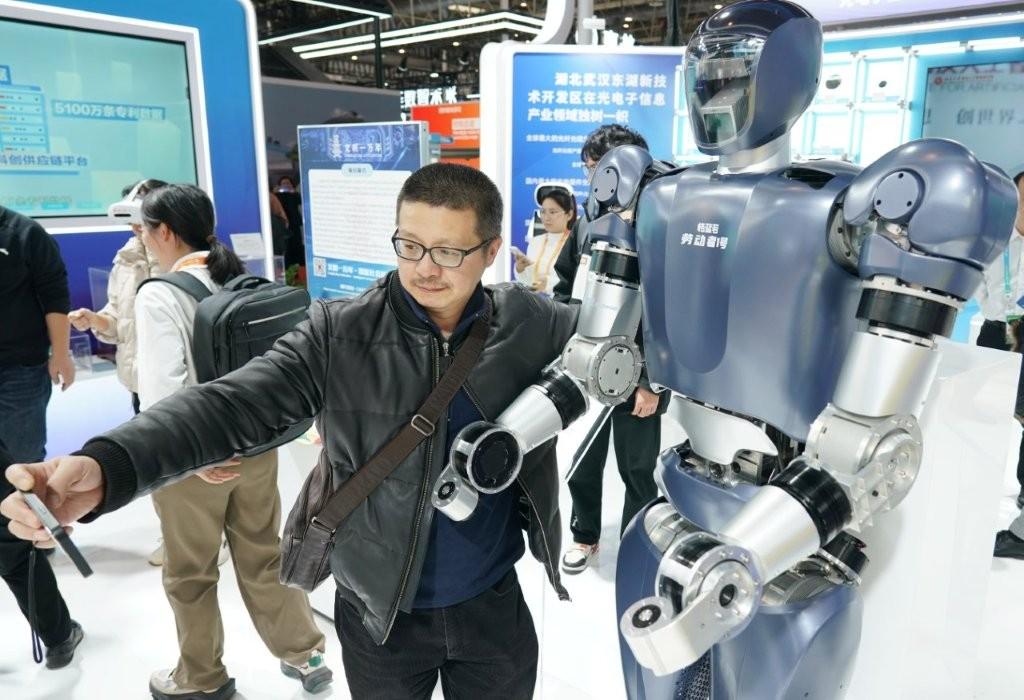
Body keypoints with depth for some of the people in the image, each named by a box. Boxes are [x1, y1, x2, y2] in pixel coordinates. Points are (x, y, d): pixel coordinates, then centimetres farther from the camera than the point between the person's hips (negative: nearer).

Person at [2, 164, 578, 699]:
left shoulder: (530, 324, -9)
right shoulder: (340, 333, -16)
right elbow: (234, 404, -24)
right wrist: (107, 465, -40)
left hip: (494, 605, 2)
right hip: (379, 612, -1)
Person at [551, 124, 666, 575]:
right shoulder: (588, 224, 6)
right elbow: (565, 289, 14)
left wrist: (653, 382, -16)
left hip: (636, 379, -5)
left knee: (637, 471, 12)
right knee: (582, 464, 19)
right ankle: (585, 535, 41)